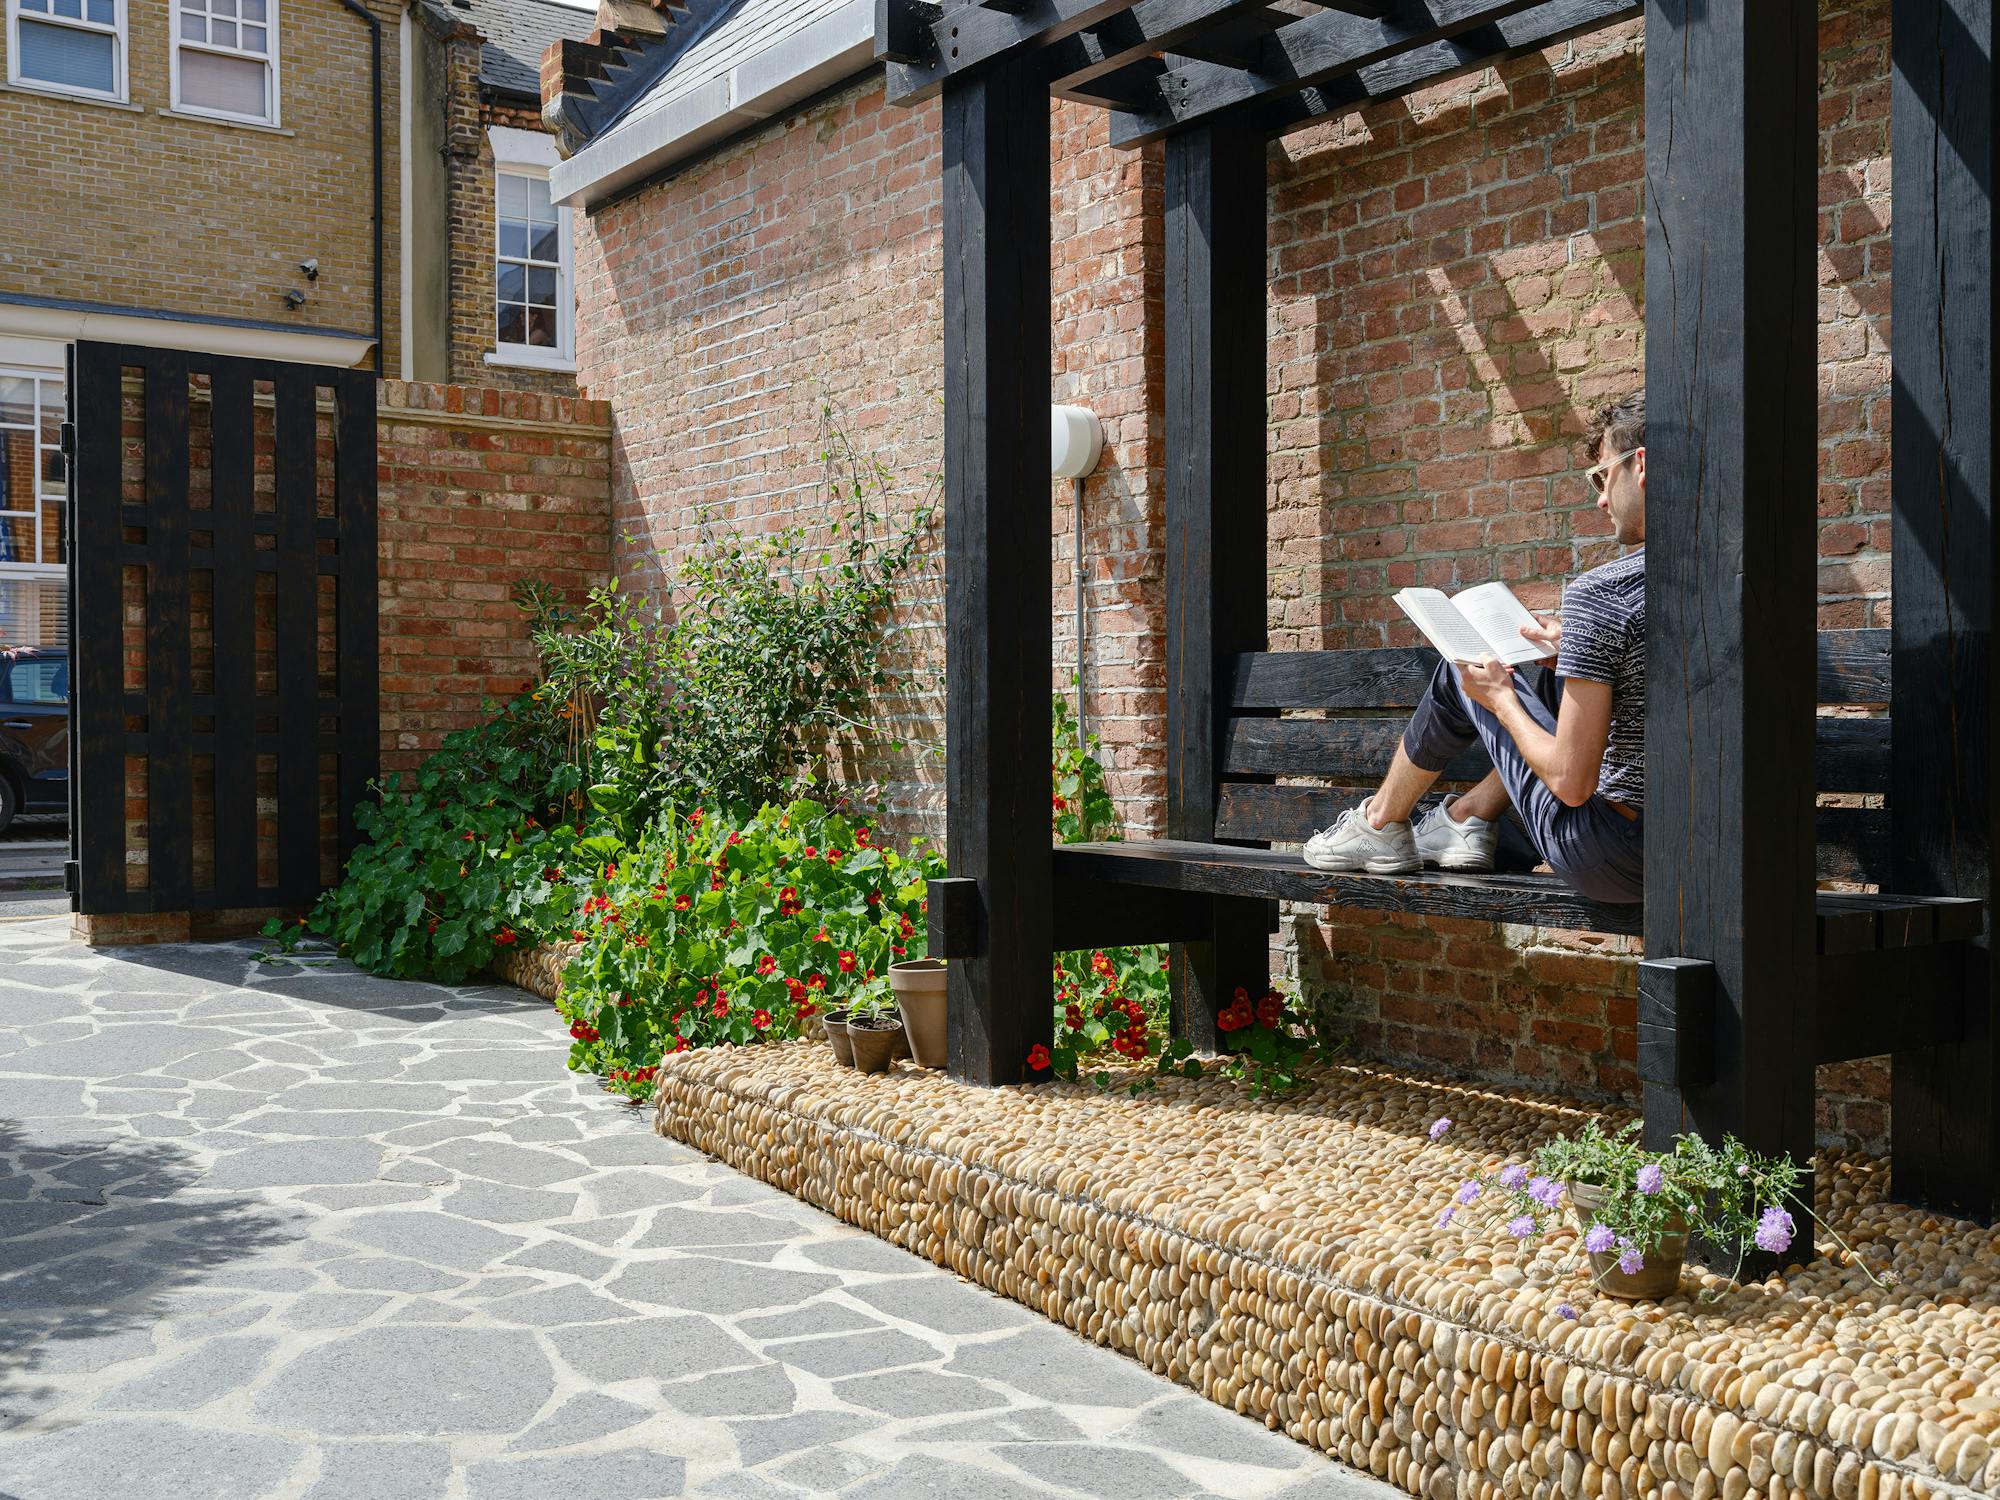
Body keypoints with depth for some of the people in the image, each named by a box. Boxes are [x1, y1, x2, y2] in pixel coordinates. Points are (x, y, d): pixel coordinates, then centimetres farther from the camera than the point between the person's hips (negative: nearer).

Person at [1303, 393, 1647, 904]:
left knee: (1463, 673, 12)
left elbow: (1571, 782, -20)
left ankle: (1380, 822, 34)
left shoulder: (1600, 592, -20)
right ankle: (1470, 817, 33)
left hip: (1612, 862, -7)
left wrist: (1501, 699, -3)